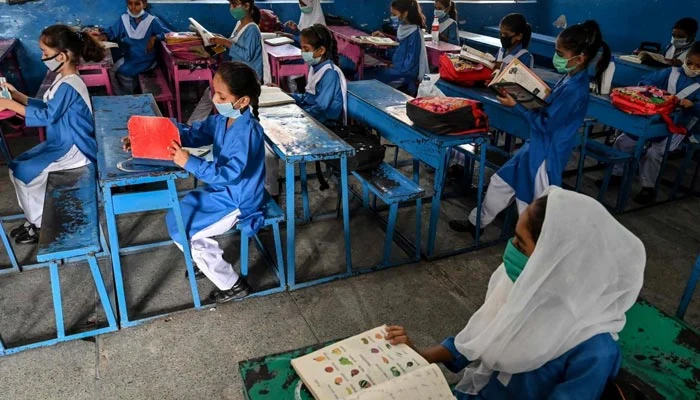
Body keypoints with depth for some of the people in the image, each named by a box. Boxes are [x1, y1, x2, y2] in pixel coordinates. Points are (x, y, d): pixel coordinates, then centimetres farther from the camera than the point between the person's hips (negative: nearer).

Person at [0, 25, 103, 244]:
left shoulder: (68, 86, -23)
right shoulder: (63, 79, 8)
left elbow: (46, 116, -25)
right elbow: (47, 107, 16)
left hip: (74, 150, -10)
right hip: (61, 143, 10)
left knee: (26, 172, -13)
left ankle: (40, 223, 6)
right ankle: (36, 217, 17)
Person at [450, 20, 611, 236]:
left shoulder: (575, 90, -27)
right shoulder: (571, 78, 2)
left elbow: (545, 124, -23)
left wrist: (515, 105, -17)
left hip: (546, 154, -10)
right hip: (536, 146, 10)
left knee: (531, 206, 6)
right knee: (500, 181, 18)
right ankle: (477, 222, 35)